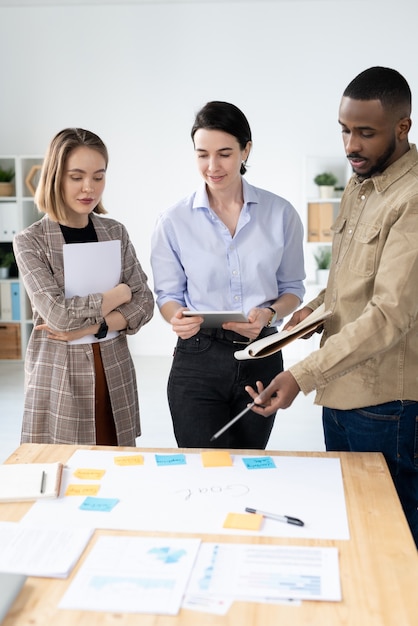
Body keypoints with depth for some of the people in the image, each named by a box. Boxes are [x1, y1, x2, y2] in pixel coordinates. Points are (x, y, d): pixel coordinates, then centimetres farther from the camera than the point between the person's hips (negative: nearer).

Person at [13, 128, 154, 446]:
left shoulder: (115, 232, 5)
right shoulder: (30, 241, -6)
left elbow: (144, 302, 1)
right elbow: (59, 313, -16)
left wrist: (91, 326, -13)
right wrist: (119, 293, -6)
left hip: (115, 370, 3)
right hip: (60, 375, -3)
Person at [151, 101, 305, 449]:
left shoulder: (281, 214, -2)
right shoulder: (174, 221, -3)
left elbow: (292, 288, 6)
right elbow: (168, 294, 4)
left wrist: (269, 313, -15)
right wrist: (178, 318, -18)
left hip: (261, 358, 2)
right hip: (198, 359, -1)